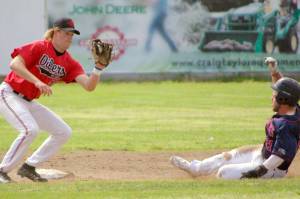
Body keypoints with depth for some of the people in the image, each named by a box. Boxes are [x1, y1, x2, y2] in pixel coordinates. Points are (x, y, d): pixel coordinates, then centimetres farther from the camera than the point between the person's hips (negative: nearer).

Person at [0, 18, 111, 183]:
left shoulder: (69, 64, 1)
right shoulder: (39, 47, -15)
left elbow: (89, 86, -10)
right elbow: (14, 64, -28)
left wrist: (99, 67, -26)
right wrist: (37, 81, -36)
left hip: (29, 102, 8)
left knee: (64, 132, 5)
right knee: (30, 129, -29)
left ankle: (29, 167, 9)